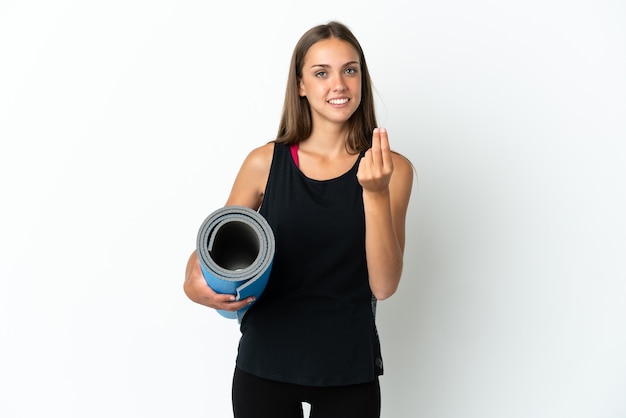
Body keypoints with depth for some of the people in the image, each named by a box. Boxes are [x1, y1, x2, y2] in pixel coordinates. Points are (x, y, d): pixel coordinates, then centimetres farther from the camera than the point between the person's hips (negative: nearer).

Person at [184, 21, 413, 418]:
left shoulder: (392, 169, -6)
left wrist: (375, 193, -23)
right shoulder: (266, 162, -4)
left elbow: (383, 285, -12)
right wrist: (195, 284, -16)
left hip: (349, 371, 0)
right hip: (264, 364, 1)